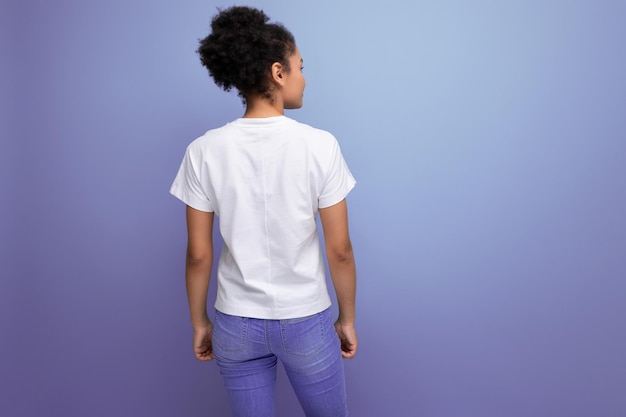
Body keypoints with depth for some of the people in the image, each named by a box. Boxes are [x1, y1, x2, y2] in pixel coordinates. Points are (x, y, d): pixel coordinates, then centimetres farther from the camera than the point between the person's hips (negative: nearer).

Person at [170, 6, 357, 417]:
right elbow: (340, 250, -11)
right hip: (306, 321, -1)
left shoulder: (204, 151, -10)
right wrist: (347, 319, 4)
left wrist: (200, 322, 9)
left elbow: (198, 254, -5)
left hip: (236, 324, 2)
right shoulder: (320, 145, -15)